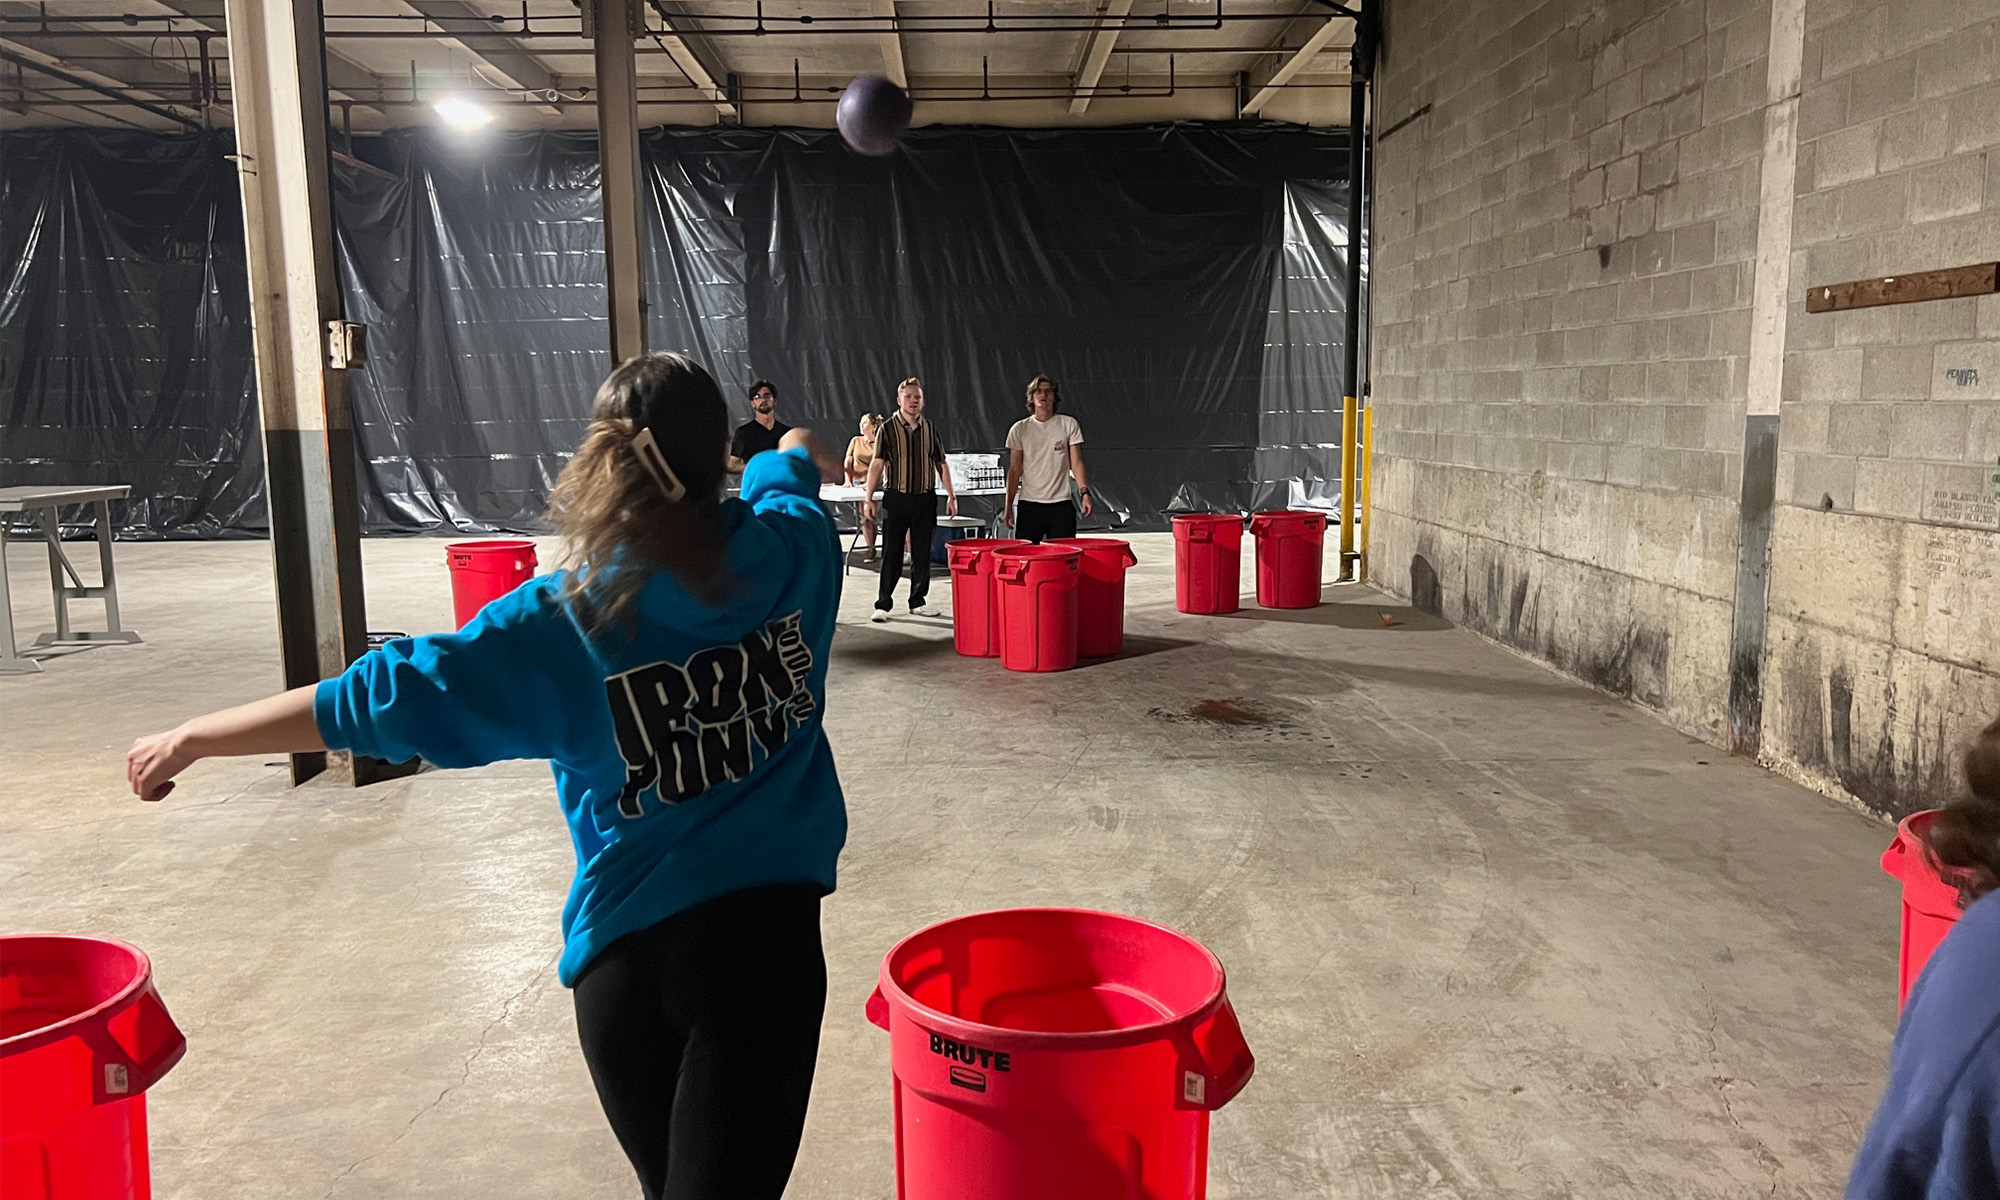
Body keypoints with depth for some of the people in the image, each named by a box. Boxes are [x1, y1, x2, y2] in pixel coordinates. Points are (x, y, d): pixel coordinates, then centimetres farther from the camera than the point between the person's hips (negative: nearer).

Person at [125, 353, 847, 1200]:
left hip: (633, 947, 0)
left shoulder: (562, 624, -11)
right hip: (772, 935, 1)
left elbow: (370, 700, -8)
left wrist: (191, 739, 5)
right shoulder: (788, 552, -5)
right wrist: (794, 454, 45)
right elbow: (787, 475, 21)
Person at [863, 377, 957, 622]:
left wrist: (950, 494, 7)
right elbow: (877, 465, -6)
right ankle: (883, 604, 7)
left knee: (922, 554, 8)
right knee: (891, 554, -1)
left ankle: (918, 602, 19)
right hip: (896, 498, -3)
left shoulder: (929, 429, 9)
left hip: (925, 498, 3)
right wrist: (868, 498, -12)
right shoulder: (888, 429, -2)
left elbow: (941, 464, 14)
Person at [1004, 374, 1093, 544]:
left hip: (1061, 504, 0)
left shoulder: (1069, 424, 5)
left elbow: (1076, 463, 3)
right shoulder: (1019, 429, 6)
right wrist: (1009, 505, 2)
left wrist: (1085, 492, -11)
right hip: (1028, 504, 0)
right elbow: (1014, 470, 7)